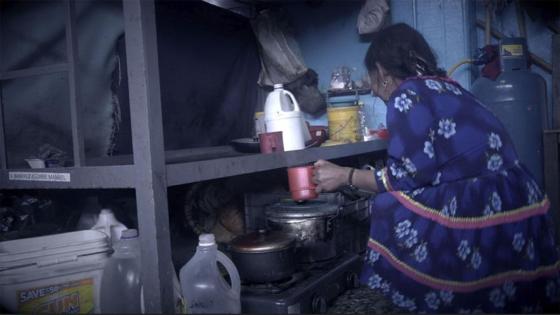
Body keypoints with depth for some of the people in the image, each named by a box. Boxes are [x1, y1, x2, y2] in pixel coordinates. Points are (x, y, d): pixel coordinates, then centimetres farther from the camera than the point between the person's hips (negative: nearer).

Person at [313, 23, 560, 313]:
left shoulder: (407, 95, -8)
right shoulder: (444, 87, 16)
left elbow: (404, 178, -9)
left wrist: (345, 175, 3)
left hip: (481, 213, -9)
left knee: (392, 210, -4)